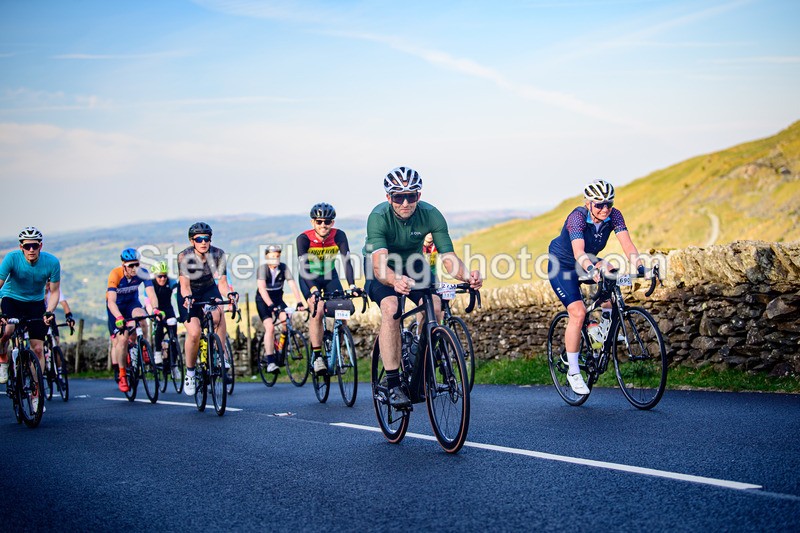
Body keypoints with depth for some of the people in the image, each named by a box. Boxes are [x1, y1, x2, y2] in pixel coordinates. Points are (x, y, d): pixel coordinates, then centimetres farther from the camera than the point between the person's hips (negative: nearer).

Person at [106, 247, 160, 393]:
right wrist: (119, 318, -55)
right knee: (122, 339, -14)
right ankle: (121, 375, 1)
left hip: (132, 302, 2)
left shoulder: (142, 273, -23)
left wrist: (155, 309, -51)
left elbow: (151, 293, -31)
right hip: (116, 306, -2)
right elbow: (111, 301, -38)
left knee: (141, 317, -33)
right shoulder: (115, 275, -31)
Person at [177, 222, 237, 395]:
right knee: (194, 332, -22)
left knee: (217, 313, -35)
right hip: (189, 294, -1)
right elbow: (185, 284, -31)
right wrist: (187, 298, -52)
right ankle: (190, 373, -1)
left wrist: (229, 293, -44)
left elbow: (222, 281, -23)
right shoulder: (184, 256, -23)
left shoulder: (218, 254, -18)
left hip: (209, 290, 2)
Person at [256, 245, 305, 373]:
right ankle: (270, 362, -19)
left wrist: (299, 302, -32)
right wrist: (270, 305, -45)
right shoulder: (263, 268, -21)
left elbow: (292, 284, -19)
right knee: (270, 327, -20)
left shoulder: (283, 268, -12)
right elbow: (262, 288, -33)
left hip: (278, 299, 3)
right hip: (263, 300, -3)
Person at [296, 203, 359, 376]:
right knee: (317, 312, -23)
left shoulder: (338, 236, -22)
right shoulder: (304, 238, -27)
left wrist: (352, 285, -44)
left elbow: (347, 261, -30)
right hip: (309, 278, -2)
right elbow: (303, 267, -35)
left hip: (330, 276, 2)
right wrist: (313, 290, -49)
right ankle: (317, 355, -15)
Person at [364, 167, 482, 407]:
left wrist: (467, 275, -51)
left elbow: (448, 256, -29)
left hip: (413, 264, 3)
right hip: (383, 269, -3)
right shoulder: (379, 216, -32)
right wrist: (395, 281, -66)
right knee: (391, 308, -30)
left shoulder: (431, 215, -24)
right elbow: (379, 265, -44)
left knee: (435, 306, -22)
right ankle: (393, 384, -25)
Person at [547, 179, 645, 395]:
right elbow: (579, 252, -45)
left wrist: (639, 266, -46)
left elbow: (627, 243, -29)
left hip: (590, 260, 5)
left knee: (610, 273, -27)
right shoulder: (577, 217, -31)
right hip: (562, 265, -5)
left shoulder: (613, 215, -18)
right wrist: (592, 270, -63)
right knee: (578, 312, -19)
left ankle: (607, 324, -4)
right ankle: (573, 372, -7)